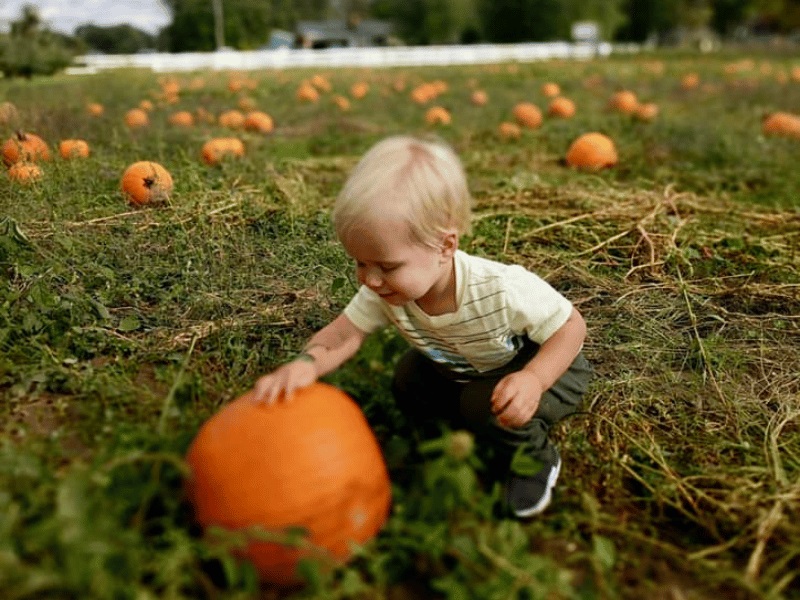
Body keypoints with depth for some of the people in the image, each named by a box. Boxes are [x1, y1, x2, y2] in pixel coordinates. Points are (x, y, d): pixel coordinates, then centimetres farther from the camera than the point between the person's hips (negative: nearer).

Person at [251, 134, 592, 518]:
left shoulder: (505, 290, -39)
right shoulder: (387, 292, -25)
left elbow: (572, 326, -27)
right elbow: (342, 334, -27)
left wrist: (534, 380, -44)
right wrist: (306, 364, -51)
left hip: (542, 366, -6)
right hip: (461, 370, 6)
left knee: (487, 405, -29)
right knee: (409, 385, -4)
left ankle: (536, 458, 1)